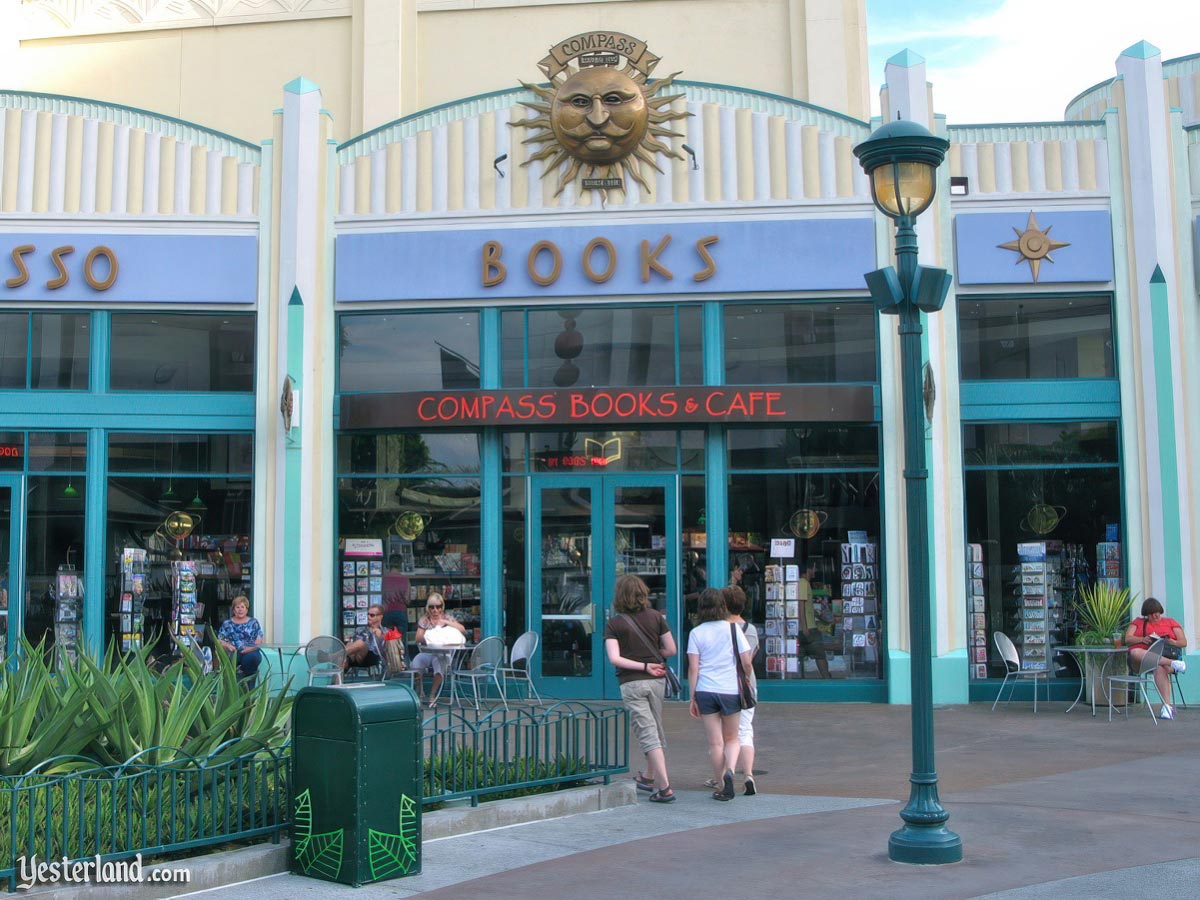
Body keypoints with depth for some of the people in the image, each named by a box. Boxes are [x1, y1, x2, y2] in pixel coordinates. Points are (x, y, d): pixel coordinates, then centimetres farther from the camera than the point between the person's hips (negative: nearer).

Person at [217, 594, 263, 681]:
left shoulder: (253, 622, 17)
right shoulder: (226, 624, 20)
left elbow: (259, 640, 8)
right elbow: (219, 641, 11)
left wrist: (251, 648, -13)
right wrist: (227, 645, -11)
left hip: (250, 652, 0)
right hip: (233, 653, 0)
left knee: (252, 657, -37)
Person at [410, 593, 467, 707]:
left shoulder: (447, 618, 7)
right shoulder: (424, 620, 9)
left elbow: (462, 629, -6)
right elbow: (418, 639, 0)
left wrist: (446, 622, -13)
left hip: (443, 653, -1)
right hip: (427, 652, 1)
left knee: (439, 662, -37)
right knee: (416, 661, -32)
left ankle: (432, 696, -21)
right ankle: (420, 693, -11)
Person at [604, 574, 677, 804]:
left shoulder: (614, 624, -4)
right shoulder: (655, 616, 1)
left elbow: (614, 658, -15)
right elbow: (671, 650, 2)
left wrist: (644, 666, -9)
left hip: (631, 683, -3)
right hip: (656, 681, 3)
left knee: (648, 734, -3)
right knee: (656, 731, 20)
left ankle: (664, 787, -10)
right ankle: (648, 777, 35)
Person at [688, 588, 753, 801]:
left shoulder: (696, 633, 0)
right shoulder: (733, 629, 0)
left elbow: (693, 668, -4)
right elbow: (746, 662, -1)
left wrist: (693, 698, 0)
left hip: (705, 691, 0)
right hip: (731, 690, 0)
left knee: (715, 742, 7)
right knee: (731, 739, 15)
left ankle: (722, 787, 9)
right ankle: (729, 770, -12)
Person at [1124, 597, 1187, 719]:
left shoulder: (1170, 622, 22)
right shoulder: (1138, 623, 22)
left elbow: (1184, 642, 12)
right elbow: (1127, 639, 7)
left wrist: (1173, 642, -12)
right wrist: (1142, 639, -14)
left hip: (1166, 656, -1)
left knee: (1160, 668, -39)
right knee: (1135, 652, -36)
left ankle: (1167, 707, -47)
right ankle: (1173, 664, -40)